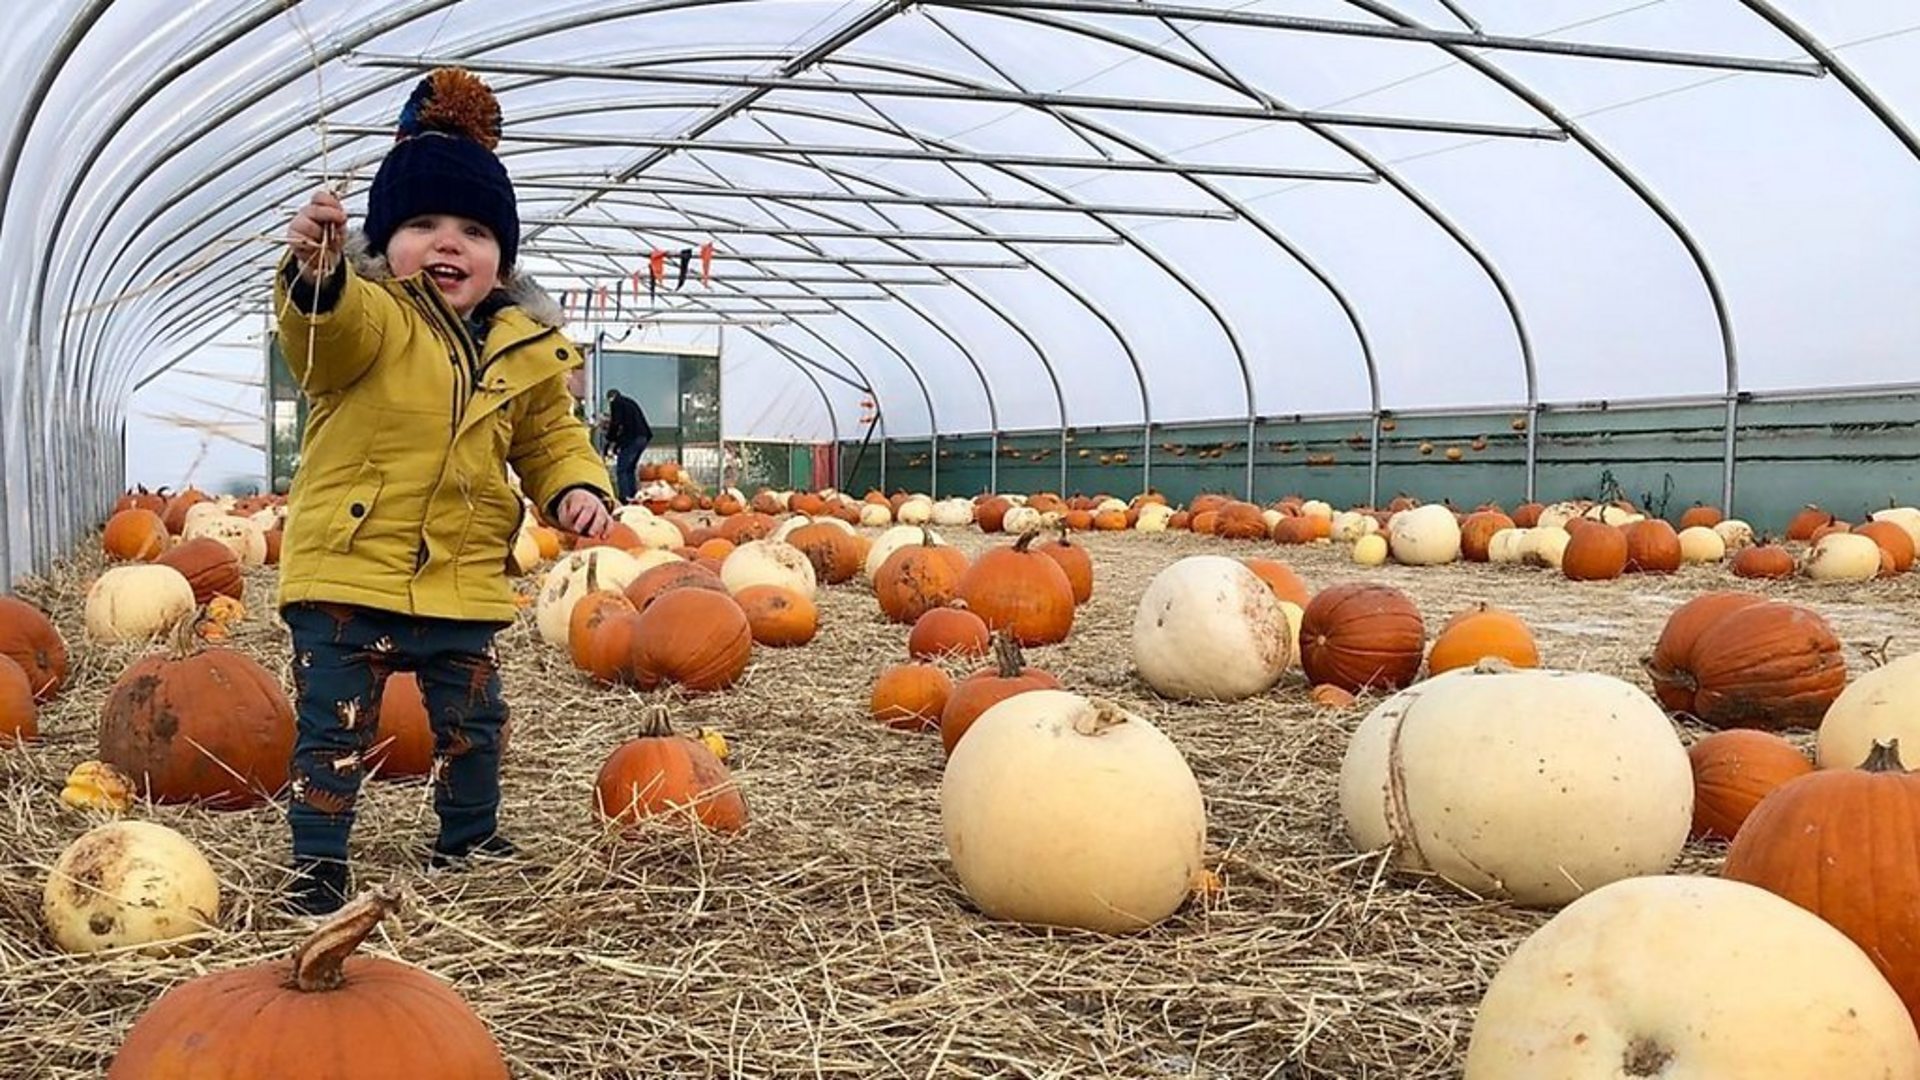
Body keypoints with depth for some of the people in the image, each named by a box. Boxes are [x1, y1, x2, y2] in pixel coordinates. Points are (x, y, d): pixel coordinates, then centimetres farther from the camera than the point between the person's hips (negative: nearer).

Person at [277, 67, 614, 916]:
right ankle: (318, 867, 17)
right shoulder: (367, 316, -10)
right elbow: (329, 329, -34)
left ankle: (468, 843, 38)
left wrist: (578, 488, -4)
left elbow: (551, 439, 16)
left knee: (472, 723, 17)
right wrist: (317, 274, -56)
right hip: (347, 568, -4)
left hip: (464, 581, 5)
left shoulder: (524, 346, 5)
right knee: (334, 727, 2)